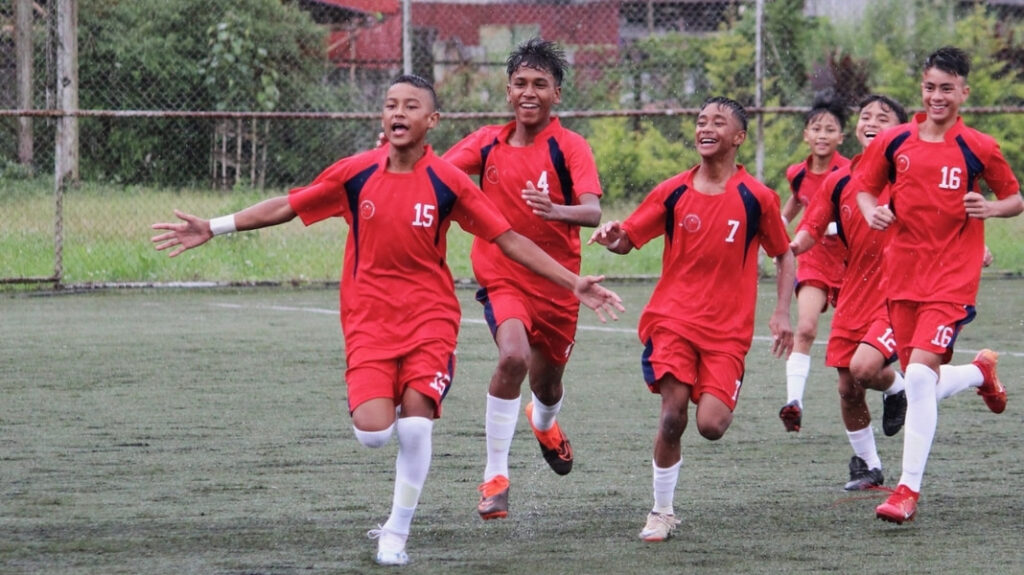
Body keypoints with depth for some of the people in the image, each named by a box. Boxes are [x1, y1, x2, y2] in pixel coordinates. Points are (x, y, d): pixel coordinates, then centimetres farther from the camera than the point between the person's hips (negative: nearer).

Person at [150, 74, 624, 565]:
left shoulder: (447, 182, -6)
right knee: (373, 430, -17)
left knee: (415, 425, -15)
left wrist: (573, 283, -7)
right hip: (368, 319, 1)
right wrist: (212, 229, 5)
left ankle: (397, 532, 5)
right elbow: (285, 207, 7)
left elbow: (508, 239, -2)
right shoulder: (355, 174, -2)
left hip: (430, 316, -1)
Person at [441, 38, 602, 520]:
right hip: (502, 276, 0)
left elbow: (592, 212, -24)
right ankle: (495, 476, -19)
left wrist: (555, 210, -45)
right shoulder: (488, 143, -1)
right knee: (514, 355, -28)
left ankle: (545, 423, 58)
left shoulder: (570, 148, -11)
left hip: (557, 281, 0)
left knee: (547, 384, 16)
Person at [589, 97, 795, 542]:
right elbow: (628, 240, 7)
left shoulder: (757, 198, -1)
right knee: (673, 413, -14)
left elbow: (784, 255, 10)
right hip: (673, 319, 1)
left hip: (728, 329, -1)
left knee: (711, 425, -14)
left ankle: (721, 401, 25)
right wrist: (613, 239, -17)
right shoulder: (672, 192, 3)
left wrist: (782, 314, 0)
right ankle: (662, 512, 2)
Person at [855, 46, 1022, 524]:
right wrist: (872, 212, -6)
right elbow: (865, 187, 15)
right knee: (924, 383, 10)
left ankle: (909, 489, -15)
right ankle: (981, 372, 47)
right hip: (903, 274, 4)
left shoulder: (978, 148, -4)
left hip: (953, 277, -4)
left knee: (920, 373, -19)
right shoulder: (894, 142, 2)